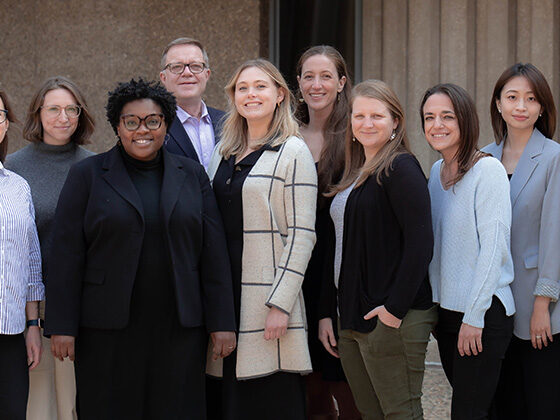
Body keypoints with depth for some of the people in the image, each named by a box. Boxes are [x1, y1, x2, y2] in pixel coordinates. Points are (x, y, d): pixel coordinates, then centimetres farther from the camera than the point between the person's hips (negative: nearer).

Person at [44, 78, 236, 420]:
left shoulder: (192, 175, 10)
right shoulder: (87, 175, 4)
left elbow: (213, 252, 7)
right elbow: (66, 254, 0)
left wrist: (222, 323, 1)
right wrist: (62, 326, -6)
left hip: (179, 328, 2)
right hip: (107, 331, -1)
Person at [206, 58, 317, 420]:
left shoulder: (293, 152, -4)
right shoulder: (223, 153, 15)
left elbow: (301, 235, -9)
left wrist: (280, 304, -16)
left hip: (268, 297, -6)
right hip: (225, 294, 6)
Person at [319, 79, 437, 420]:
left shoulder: (401, 168, -9)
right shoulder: (353, 175, 17)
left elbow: (420, 244, -17)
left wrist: (395, 308, -19)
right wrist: (327, 311, 14)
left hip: (392, 319, -8)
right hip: (350, 320, 8)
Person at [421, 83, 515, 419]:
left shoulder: (488, 170, -11)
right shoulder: (437, 171, 12)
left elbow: (493, 246, -15)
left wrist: (474, 316, -17)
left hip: (484, 314, -7)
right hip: (446, 309, 7)